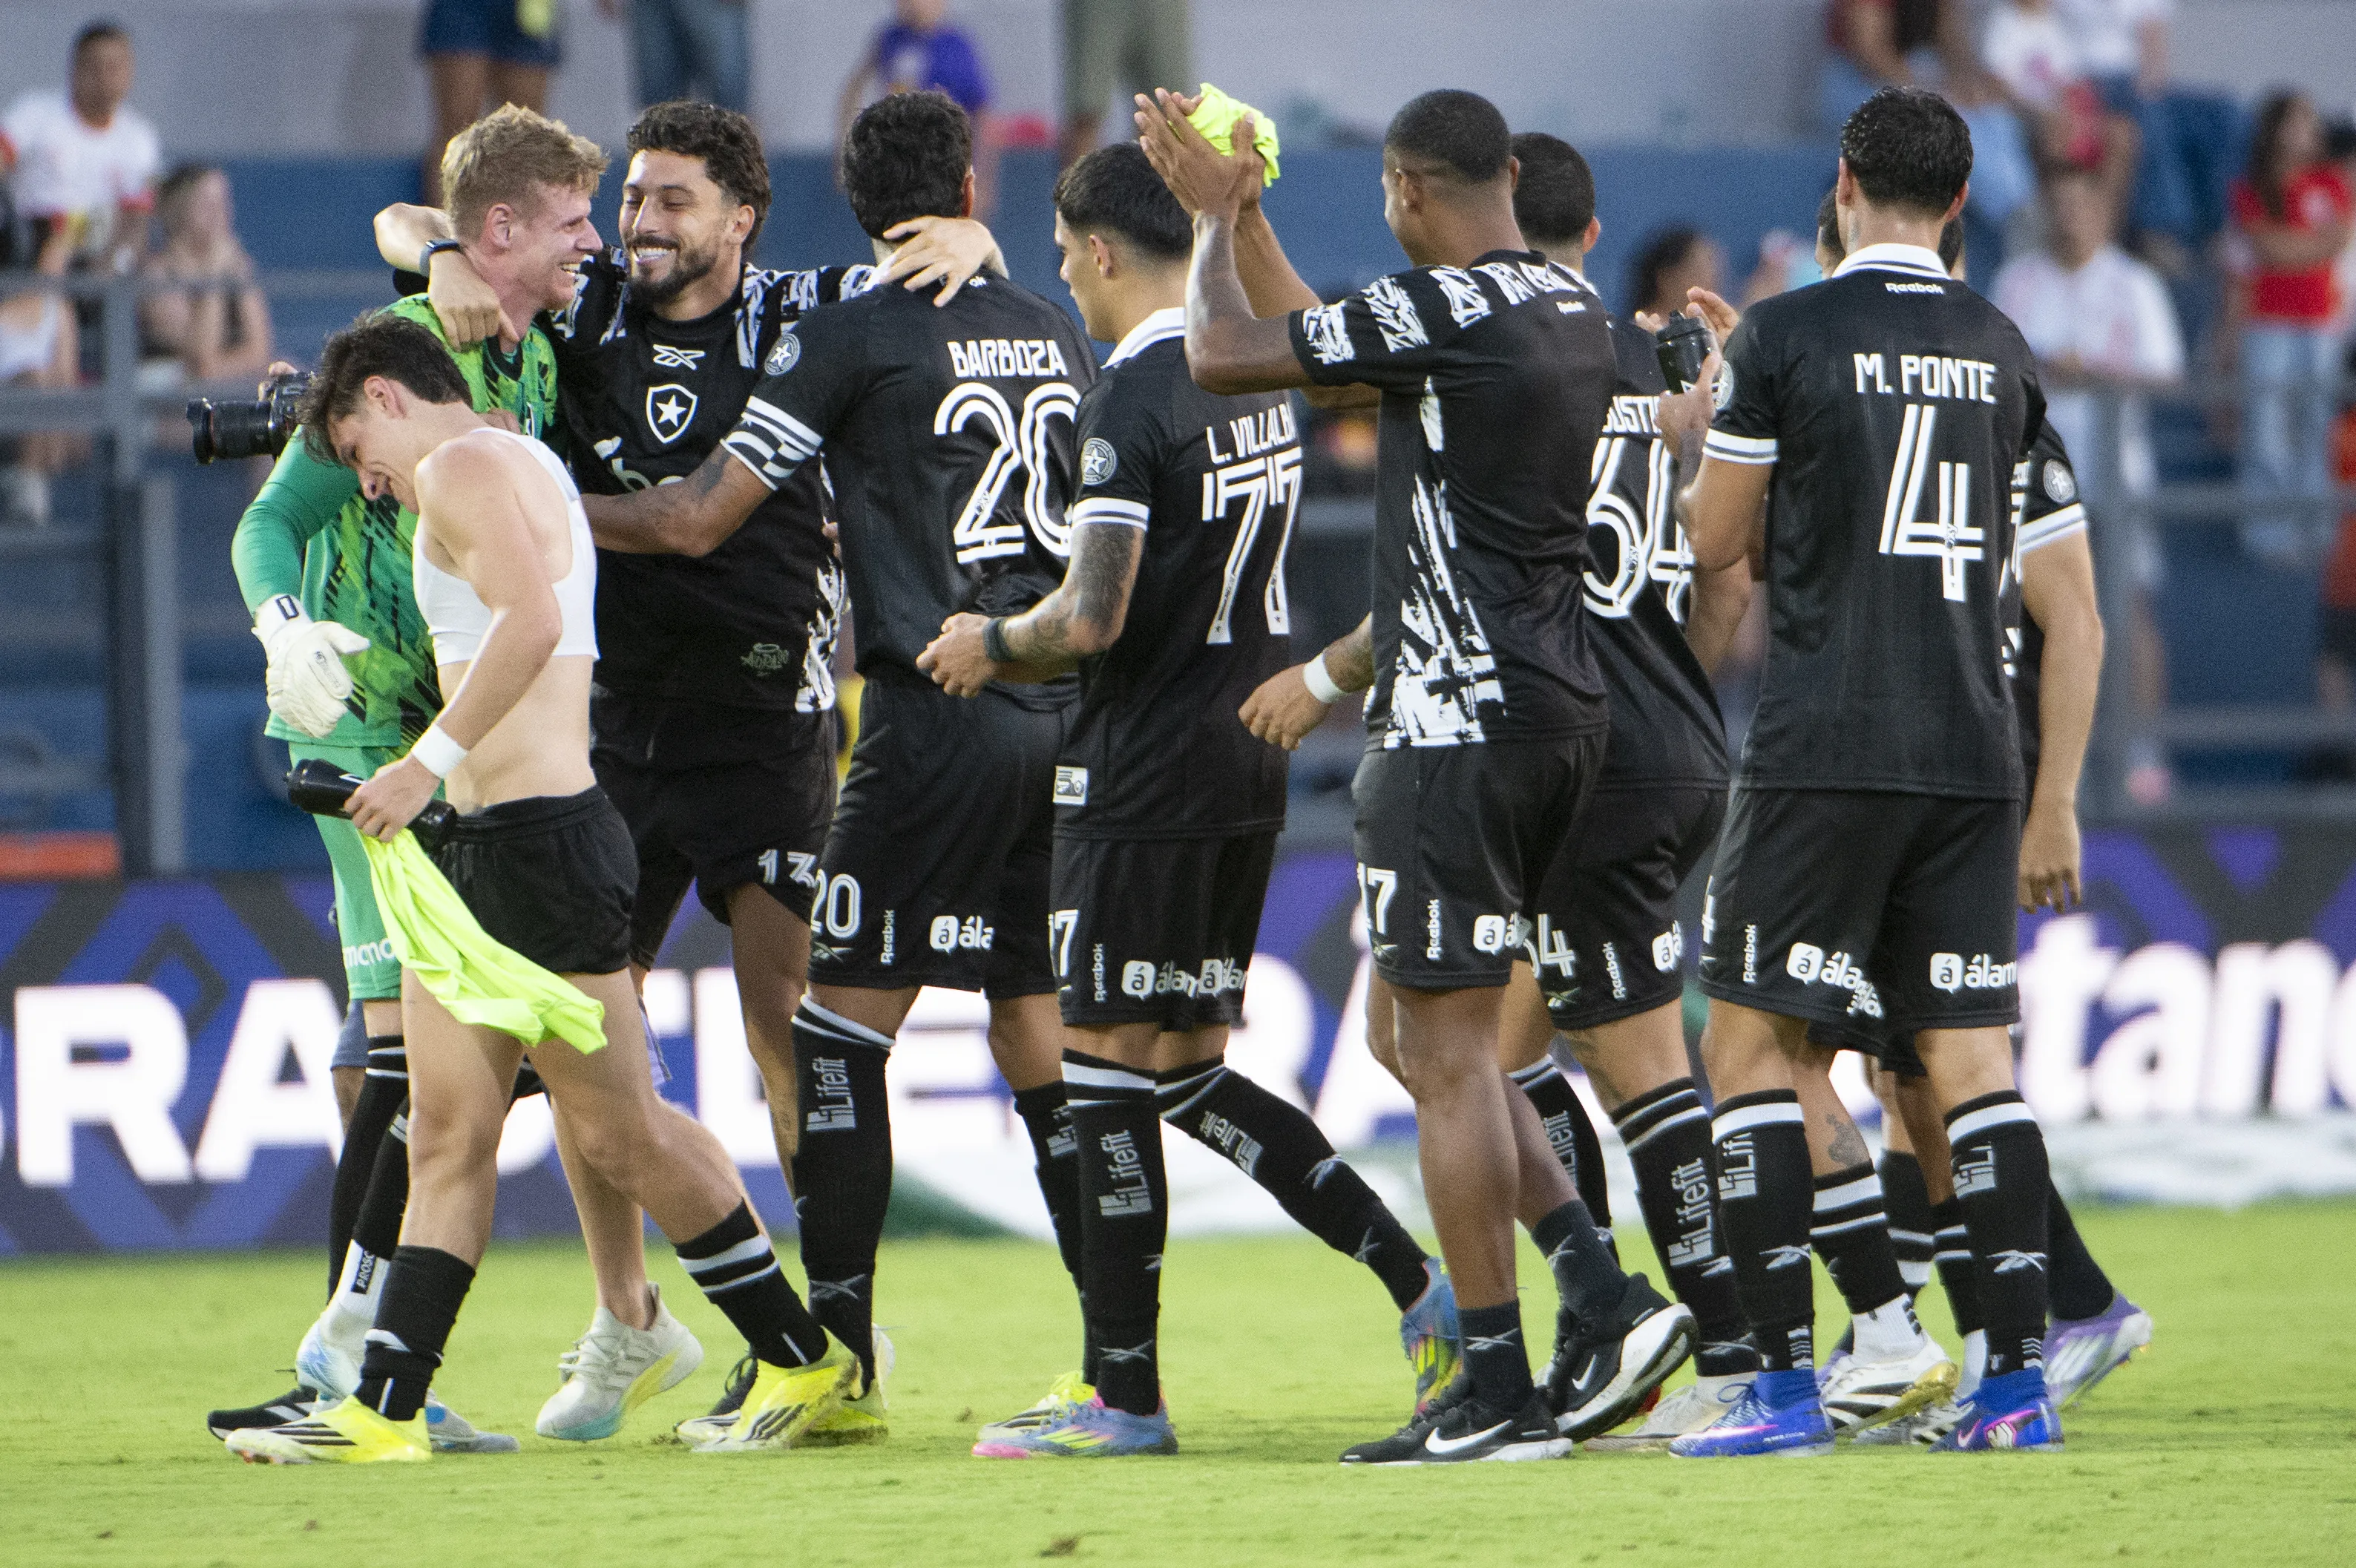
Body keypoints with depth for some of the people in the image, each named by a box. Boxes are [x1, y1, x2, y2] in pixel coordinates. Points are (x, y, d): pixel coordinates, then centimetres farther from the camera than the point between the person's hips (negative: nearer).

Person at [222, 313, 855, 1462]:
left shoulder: (462, 466, -11)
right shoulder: (524, 465, 20)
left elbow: (531, 615, -26)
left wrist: (430, 759, -25)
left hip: (535, 839, -11)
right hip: (479, 848, 11)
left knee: (622, 1131, -3)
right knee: (447, 1133, 5)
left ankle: (806, 1360, 6)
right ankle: (382, 1412, 2)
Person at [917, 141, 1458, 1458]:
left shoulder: (1132, 399, -16)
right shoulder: (1265, 383, 11)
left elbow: (1093, 621, -22)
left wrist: (990, 646, -2)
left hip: (1147, 773, -9)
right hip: (1252, 758, 9)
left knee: (1107, 1065, -2)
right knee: (1187, 1068, 14)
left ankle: (1125, 1396, -1)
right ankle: (1418, 1284, 6)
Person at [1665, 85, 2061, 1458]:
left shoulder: (1784, 338, -6)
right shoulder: (1999, 349, 9)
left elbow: (1716, 538, 1)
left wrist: (1700, 433, 23)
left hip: (1825, 752, -4)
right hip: (1972, 750, 5)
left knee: (1754, 1046, 2)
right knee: (1972, 1050, 6)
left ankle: (1788, 1384, -6)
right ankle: (2016, 1379, 0)